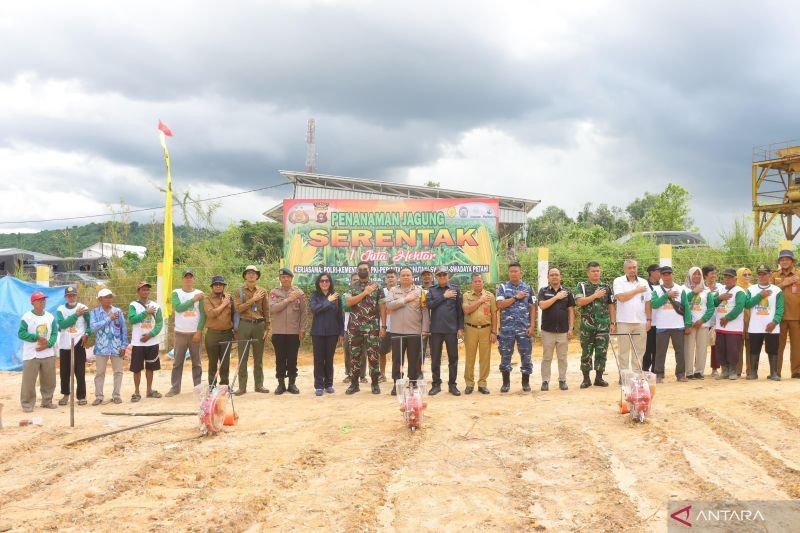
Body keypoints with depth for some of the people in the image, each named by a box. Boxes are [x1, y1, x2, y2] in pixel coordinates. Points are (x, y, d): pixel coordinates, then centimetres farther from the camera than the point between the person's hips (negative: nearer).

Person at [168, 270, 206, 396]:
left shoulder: (200, 294, 3)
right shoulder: (176, 293, 3)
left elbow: (203, 314, -1)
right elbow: (178, 308, -14)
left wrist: (199, 331, -9)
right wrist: (193, 299, -16)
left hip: (195, 333, 0)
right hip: (180, 333, 0)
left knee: (196, 362, 6)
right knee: (177, 362, 4)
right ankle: (175, 388, 9)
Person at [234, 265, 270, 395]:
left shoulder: (262, 291, 9)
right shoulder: (239, 291, 4)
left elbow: (266, 311, 8)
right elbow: (239, 308, -8)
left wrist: (267, 328, 2)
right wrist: (253, 299, -12)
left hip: (259, 325, 2)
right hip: (244, 325, -2)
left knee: (259, 357, 6)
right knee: (243, 356, 0)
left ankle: (259, 384, 13)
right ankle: (242, 386, 3)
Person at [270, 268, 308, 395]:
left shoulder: (299, 292, 3)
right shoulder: (274, 293, 3)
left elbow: (304, 312, 2)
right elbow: (272, 308, -13)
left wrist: (302, 329, -4)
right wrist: (288, 300, -14)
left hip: (294, 332, 0)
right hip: (278, 332, 0)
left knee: (292, 358, 5)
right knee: (280, 359, 6)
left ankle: (292, 383, 14)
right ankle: (281, 383, 14)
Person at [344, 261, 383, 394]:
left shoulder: (376, 286, 4)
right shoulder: (352, 287, 7)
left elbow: (382, 307, 4)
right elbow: (348, 302, -11)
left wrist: (383, 325, -3)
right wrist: (365, 292, -15)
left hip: (372, 327, -1)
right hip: (355, 327, 1)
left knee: (373, 355, 0)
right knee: (354, 356, 5)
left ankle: (375, 383, 10)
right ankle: (354, 383, 13)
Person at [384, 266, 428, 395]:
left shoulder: (419, 291, 5)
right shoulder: (393, 290, 8)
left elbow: (425, 311, 2)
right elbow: (389, 305, -10)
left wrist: (424, 329, -5)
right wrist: (405, 299, -12)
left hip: (415, 331, 0)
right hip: (397, 331, 1)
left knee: (414, 361, 5)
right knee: (397, 360, 5)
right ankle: (396, 384, 13)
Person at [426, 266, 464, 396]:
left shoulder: (455, 289, 5)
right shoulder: (431, 290, 7)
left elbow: (460, 309, 3)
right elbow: (429, 304, -9)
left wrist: (460, 327, -2)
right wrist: (444, 296, -11)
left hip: (452, 329, 0)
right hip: (436, 329, 1)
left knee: (453, 358, 4)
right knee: (435, 358, 5)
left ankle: (452, 384, 12)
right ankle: (436, 384, 15)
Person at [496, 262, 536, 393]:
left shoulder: (528, 288, 6)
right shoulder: (502, 287, 3)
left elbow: (533, 308, 4)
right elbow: (500, 305, -9)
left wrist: (532, 326, -4)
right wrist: (516, 297, -10)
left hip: (524, 327, 1)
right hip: (506, 328, -1)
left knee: (526, 355, 3)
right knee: (505, 355, 4)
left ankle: (526, 382, 15)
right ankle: (506, 383, 14)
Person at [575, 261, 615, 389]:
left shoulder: (606, 287, 11)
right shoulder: (582, 286, 4)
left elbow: (611, 306, 12)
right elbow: (579, 302, -11)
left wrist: (613, 323, 6)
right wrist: (595, 295, -14)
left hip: (603, 325, 2)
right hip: (587, 326, -2)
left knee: (602, 352, 4)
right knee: (586, 352, 1)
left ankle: (599, 378, 13)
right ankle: (586, 378, 8)